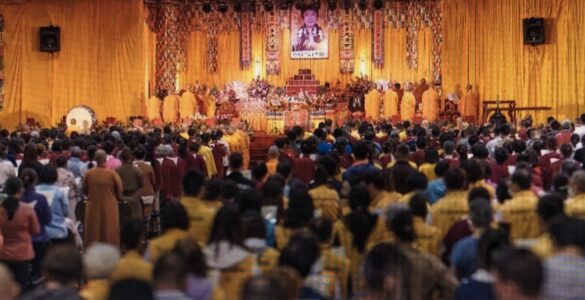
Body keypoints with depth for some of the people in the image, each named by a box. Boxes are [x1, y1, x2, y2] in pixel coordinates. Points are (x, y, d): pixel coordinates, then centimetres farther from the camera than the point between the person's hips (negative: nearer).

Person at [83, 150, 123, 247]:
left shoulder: (88, 173, -8)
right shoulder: (112, 173, -14)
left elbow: (84, 190, 5)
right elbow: (120, 189, -6)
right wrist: (116, 198, 14)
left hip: (93, 207, 2)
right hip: (109, 207, -2)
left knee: (93, 232, 11)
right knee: (109, 232, 7)